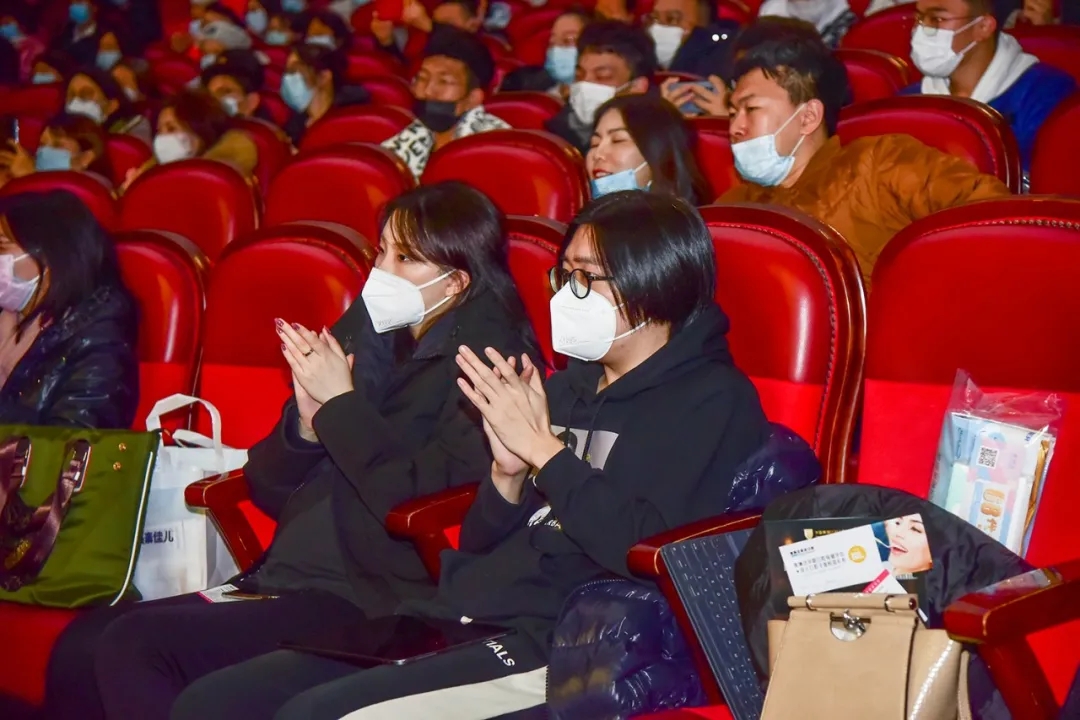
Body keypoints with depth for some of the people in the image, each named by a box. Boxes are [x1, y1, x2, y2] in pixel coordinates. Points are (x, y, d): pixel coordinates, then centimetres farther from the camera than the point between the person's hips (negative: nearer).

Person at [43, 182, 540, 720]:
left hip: (376, 604, -7)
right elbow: (269, 491, 15)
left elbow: (419, 502, -18)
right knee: (80, 645, -8)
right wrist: (306, 420, -4)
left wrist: (342, 404, -11)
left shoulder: (482, 358, -5)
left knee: (134, 646, -21)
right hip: (286, 577, 7)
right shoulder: (366, 336, 14)